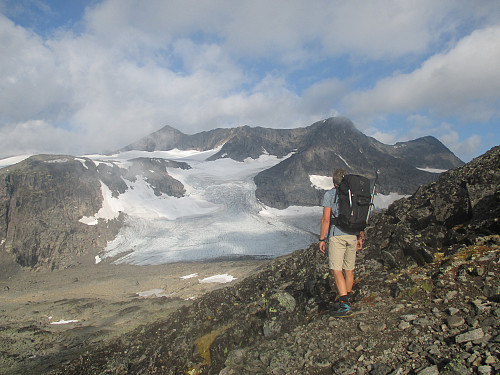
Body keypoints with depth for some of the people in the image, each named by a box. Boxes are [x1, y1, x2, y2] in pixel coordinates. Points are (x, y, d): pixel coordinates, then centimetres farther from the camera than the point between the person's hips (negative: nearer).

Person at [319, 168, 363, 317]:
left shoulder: (329, 194, -3)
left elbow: (326, 219, -9)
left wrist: (322, 239, -3)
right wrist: (360, 238, 19)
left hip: (336, 235, -5)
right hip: (353, 235, 5)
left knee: (336, 270, -8)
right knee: (349, 269, 16)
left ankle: (344, 305, -19)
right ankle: (346, 299, 30)